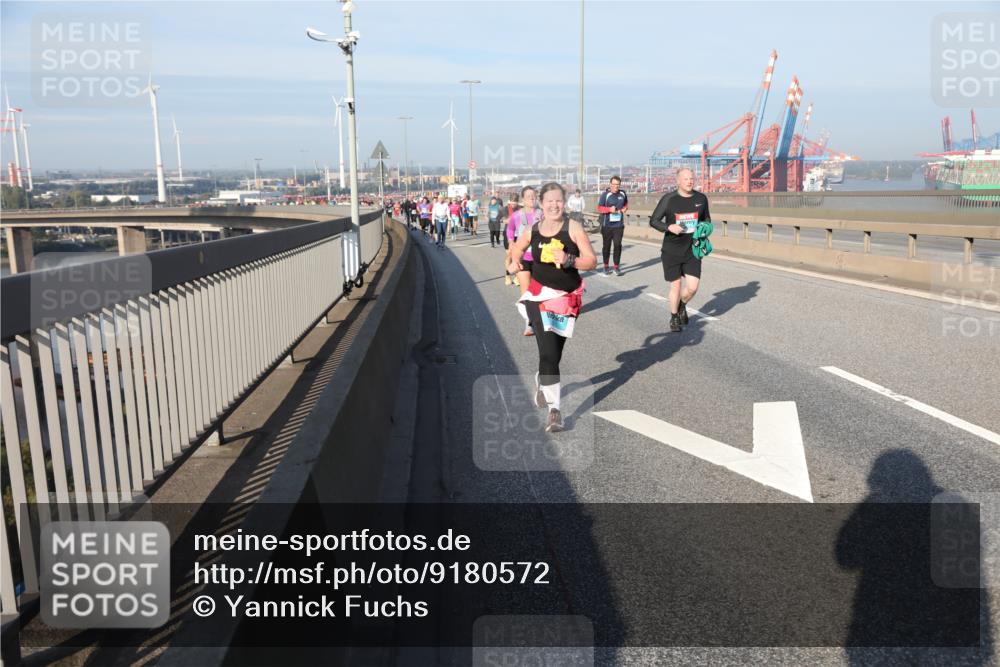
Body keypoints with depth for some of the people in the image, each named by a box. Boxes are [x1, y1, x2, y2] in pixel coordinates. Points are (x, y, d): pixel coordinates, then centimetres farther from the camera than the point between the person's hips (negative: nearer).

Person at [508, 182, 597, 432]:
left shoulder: (573, 228, -9)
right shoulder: (532, 230, -2)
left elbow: (592, 261, -11)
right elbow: (516, 248, 20)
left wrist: (568, 260, -28)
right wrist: (515, 262, -2)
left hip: (568, 298, 1)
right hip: (540, 296, -1)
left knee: (555, 352, 16)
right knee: (548, 353, -13)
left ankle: (541, 381, 48)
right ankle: (554, 409, -10)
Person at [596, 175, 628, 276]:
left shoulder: (623, 194, 5)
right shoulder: (605, 194, -7)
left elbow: (626, 204, 23)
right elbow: (599, 208, -6)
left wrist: (625, 208, 0)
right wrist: (609, 209, -20)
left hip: (619, 225, 2)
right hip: (607, 225, -2)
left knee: (617, 245, -2)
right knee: (607, 245, 6)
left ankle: (617, 266, 7)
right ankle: (606, 266, 18)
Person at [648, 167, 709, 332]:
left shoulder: (701, 198, 2)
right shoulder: (669, 199, -8)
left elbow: (706, 218, 19)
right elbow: (653, 221, -4)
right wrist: (669, 227, -21)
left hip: (692, 250, 2)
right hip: (671, 251, -2)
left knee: (692, 287, -6)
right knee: (675, 286, 4)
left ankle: (682, 305, 28)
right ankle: (674, 317, 27)